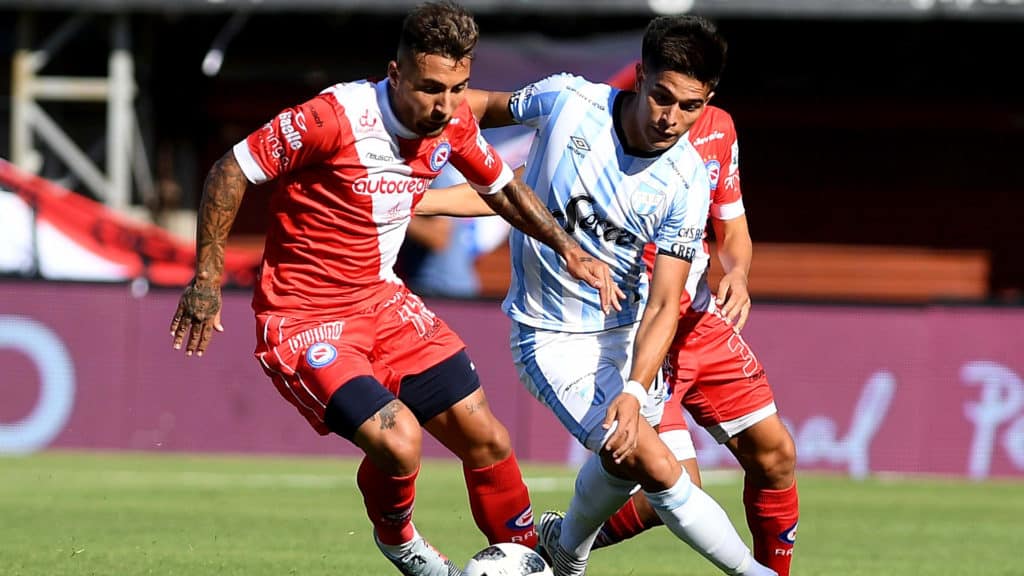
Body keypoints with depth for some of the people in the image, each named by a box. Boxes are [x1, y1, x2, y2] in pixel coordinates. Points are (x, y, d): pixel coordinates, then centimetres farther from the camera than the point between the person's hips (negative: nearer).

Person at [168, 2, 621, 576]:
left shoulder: (454, 122, -5)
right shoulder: (336, 117, -26)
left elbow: (502, 187, 16)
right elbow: (232, 169, -15)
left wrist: (568, 247, 3)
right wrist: (207, 277, -14)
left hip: (382, 300, 6)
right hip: (301, 320, -6)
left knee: (487, 440, 2)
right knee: (398, 442, -23)